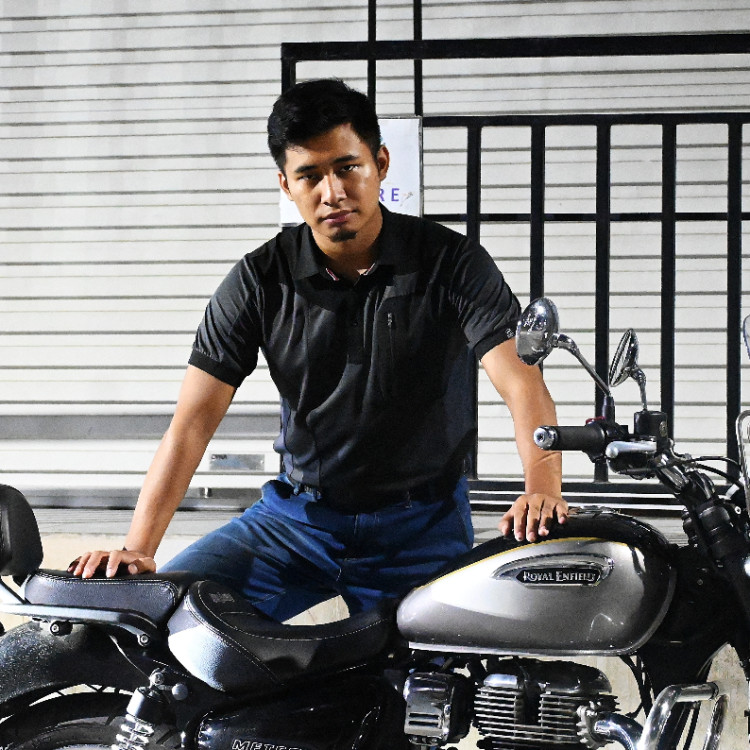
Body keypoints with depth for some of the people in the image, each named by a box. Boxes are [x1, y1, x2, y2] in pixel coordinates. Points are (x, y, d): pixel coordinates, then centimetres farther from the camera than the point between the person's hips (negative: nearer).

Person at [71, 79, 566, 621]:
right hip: (297, 514, 2)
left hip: (422, 527, -1)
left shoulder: (452, 262, -7)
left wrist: (542, 489, -39)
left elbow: (522, 384, -18)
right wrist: (137, 549, -19)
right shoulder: (260, 281, -2)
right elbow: (193, 421, -7)